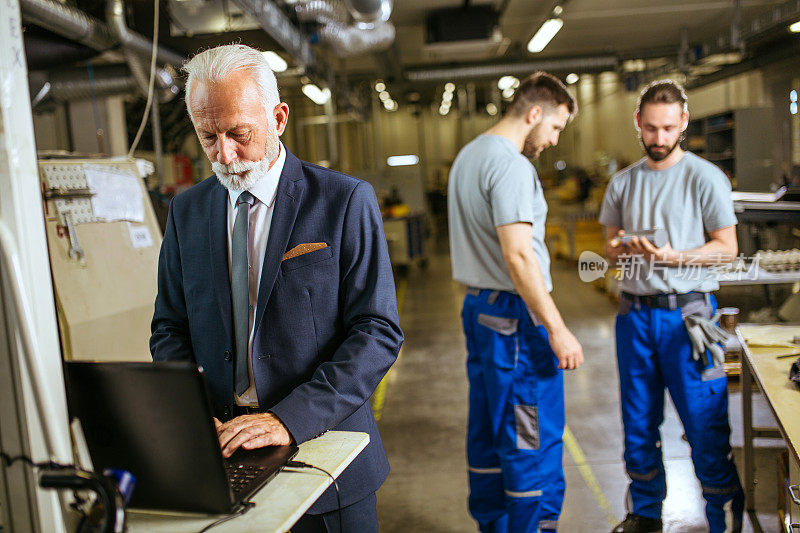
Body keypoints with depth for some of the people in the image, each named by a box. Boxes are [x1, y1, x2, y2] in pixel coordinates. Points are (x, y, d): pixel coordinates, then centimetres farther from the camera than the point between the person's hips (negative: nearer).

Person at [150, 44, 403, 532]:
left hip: (324, 449, -3)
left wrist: (291, 418, -23)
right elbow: (170, 330, 8)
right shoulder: (187, 210, 4)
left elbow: (379, 332, -13)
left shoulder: (346, 201, -9)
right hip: (220, 453, 3)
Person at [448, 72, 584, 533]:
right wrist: (557, 330, -21)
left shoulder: (469, 155, 15)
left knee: (488, 430, 18)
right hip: (516, 313, -10)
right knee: (535, 441, -1)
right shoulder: (511, 165, -16)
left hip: (478, 307, 10)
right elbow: (518, 256, -23)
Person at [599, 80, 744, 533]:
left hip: (687, 312, -5)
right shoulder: (623, 183, 11)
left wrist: (675, 257, -19)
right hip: (635, 312, 5)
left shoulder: (706, 178, -3)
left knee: (706, 424, -3)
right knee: (639, 422, 14)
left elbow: (727, 247, -4)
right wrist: (619, 249, -7)